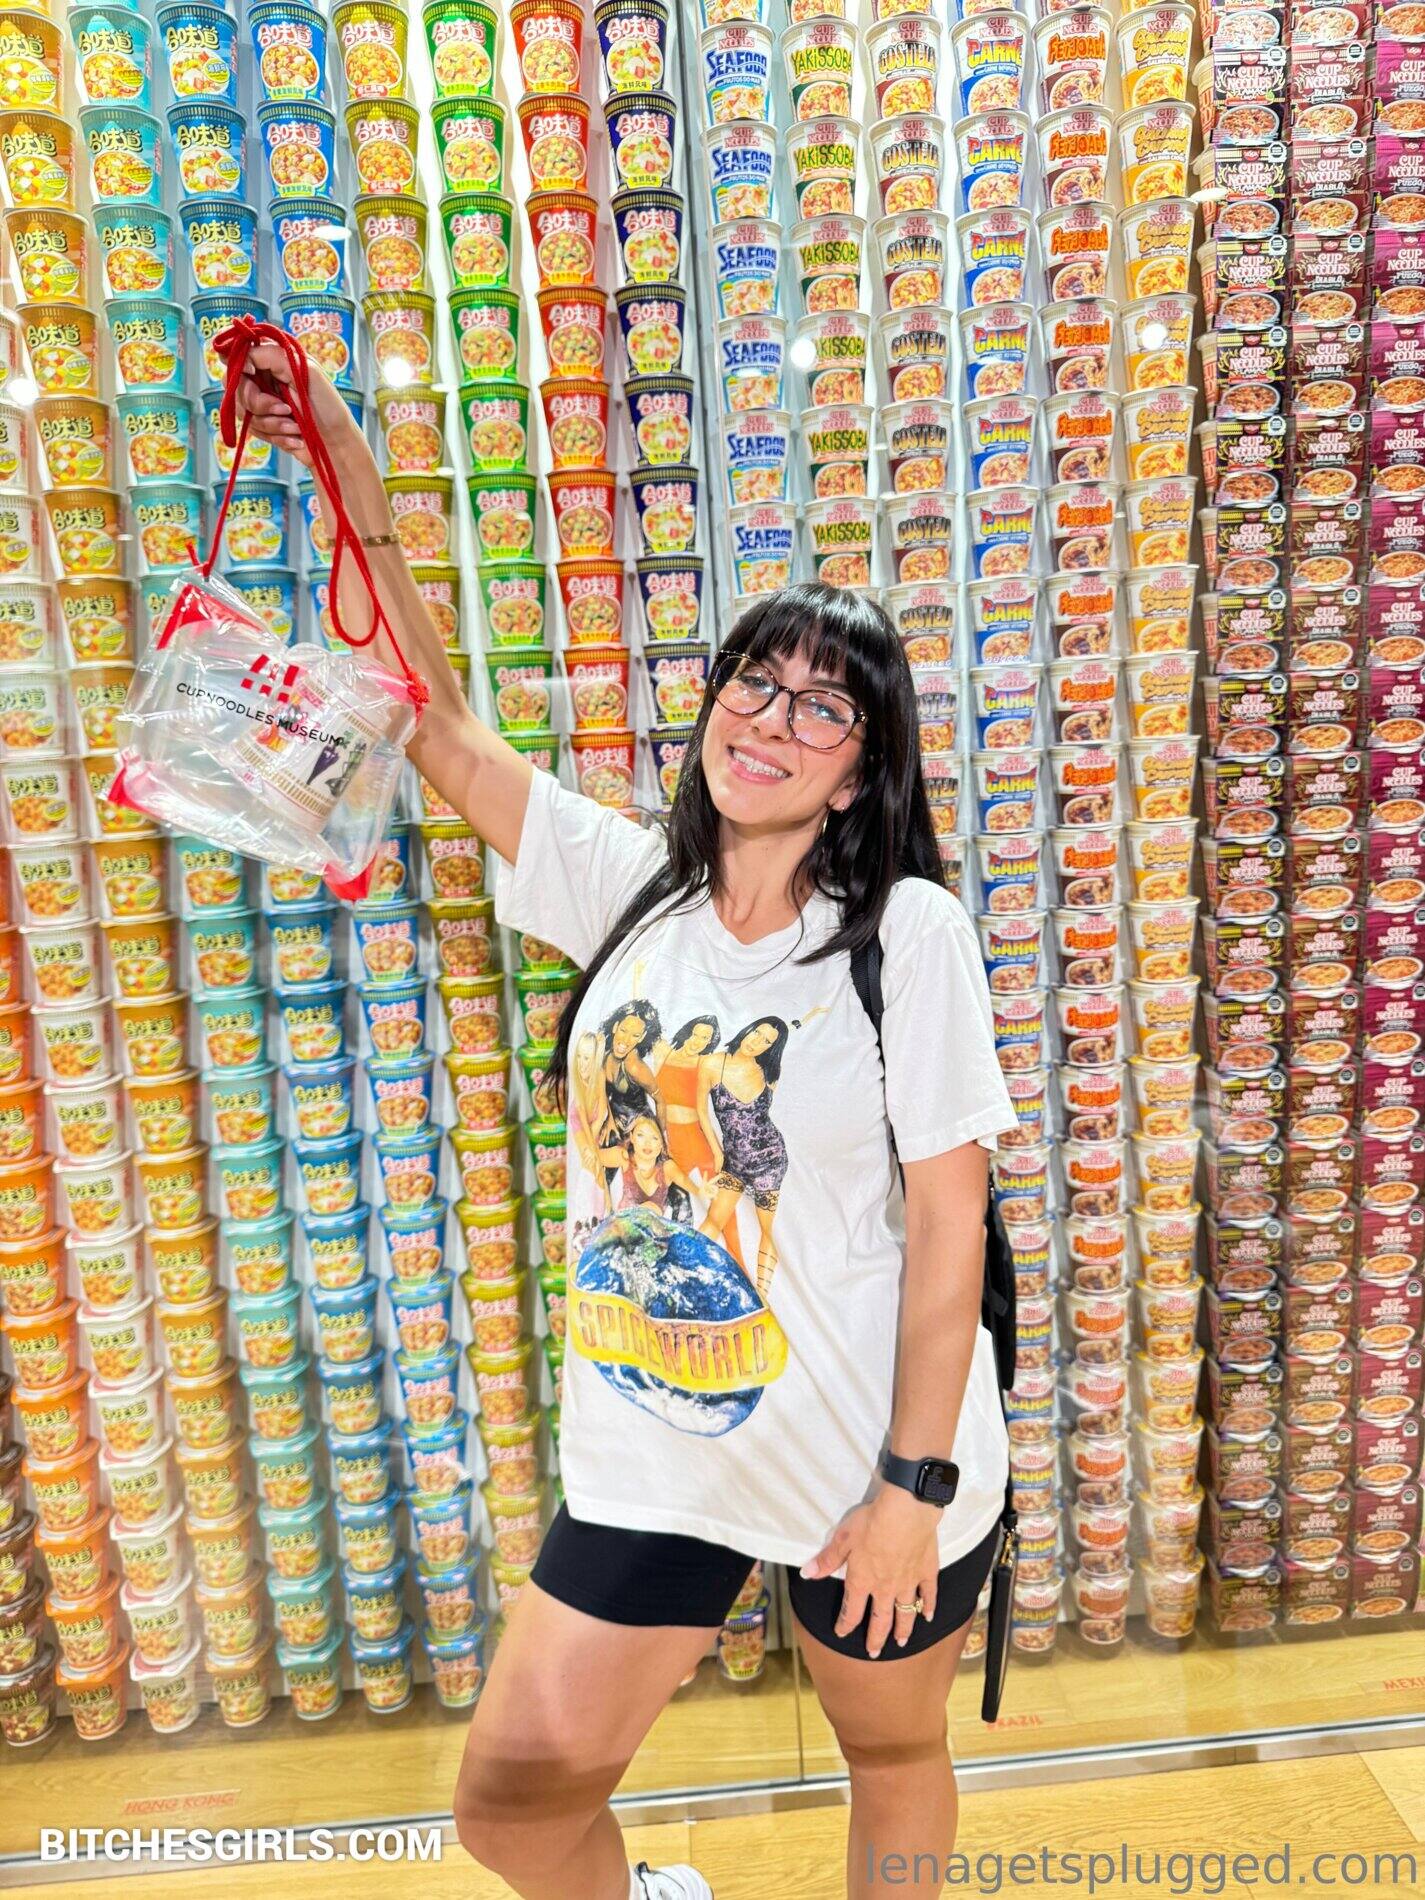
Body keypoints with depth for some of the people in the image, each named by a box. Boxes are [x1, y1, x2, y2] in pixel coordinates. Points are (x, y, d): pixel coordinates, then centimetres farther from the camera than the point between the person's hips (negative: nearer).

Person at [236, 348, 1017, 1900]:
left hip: (868, 1459, -3)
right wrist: (356, 492, -7)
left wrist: (915, 1487, -13)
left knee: (894, 1760, 23)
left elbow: (949, 1221, -14)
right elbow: (441, 731, -1)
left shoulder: (909, 932, -15)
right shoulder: (630, 885, -3)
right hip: (648, 1455, 3)